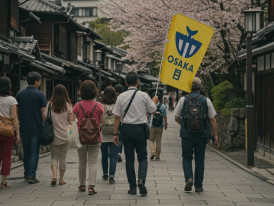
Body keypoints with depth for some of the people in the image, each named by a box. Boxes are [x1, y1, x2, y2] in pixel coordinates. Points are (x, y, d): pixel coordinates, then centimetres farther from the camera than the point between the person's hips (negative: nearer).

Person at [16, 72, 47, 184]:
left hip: (24, 127, 4)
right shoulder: (40, 94, -9)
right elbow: (43, 111, -10)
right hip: (36, 128, -4)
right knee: (34, 153, 1)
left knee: (26, 152, 16)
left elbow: (17, 111, 4)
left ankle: (27, 174, 23)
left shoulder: (19, 94, 2)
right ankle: (31, 176, -3)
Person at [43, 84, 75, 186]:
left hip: (54, 135, 0)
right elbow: (72, 120, -5)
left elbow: (44, 118, -2)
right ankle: (61, 179, 14)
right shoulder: (68, 105, -3)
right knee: (63, 157, 10)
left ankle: (54, 175, -11)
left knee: (54, 156, 10)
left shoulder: (50, 105, -3)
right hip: (65, 135, 0)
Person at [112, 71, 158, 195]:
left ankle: (132, 187, 10)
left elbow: (117, 117, -2)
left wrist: (115, 134, 4)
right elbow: (153, 110, 8)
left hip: (126, 128, 1)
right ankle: (141, 180, -15)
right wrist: (154, 101, 28)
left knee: (129, 159, 9)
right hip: (140, 128, -1)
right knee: (142, 157, 9)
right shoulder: (144, 96, -4)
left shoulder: (121, 97, -2)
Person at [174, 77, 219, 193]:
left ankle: (189, 178, -10)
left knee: (187, 158, 13)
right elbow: (212, 119, -2)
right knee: (199, 160, 9)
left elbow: (177, 118, 5)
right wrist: (216, 136, 2)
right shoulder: (206, 101, 0)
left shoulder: (183, 100, -1)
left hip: (186, 134, -1)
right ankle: (198, 186, 11)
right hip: (202, 135, 1)